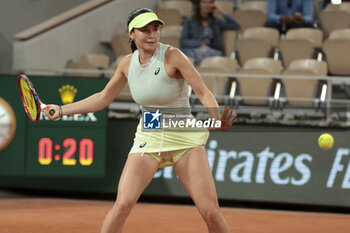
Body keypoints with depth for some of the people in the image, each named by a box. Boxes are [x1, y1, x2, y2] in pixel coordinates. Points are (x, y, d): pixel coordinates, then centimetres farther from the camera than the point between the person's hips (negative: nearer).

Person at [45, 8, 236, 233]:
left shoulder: (173, 56, -13)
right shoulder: (128, 64, 2)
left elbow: (204, 92, -18)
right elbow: (103, 98, 16)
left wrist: (217, 119, -37)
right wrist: (61, 110, 16)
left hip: (184, 138, -3)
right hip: (148, 139, 3)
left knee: (211, 211, -12)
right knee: (123, 204, -14)